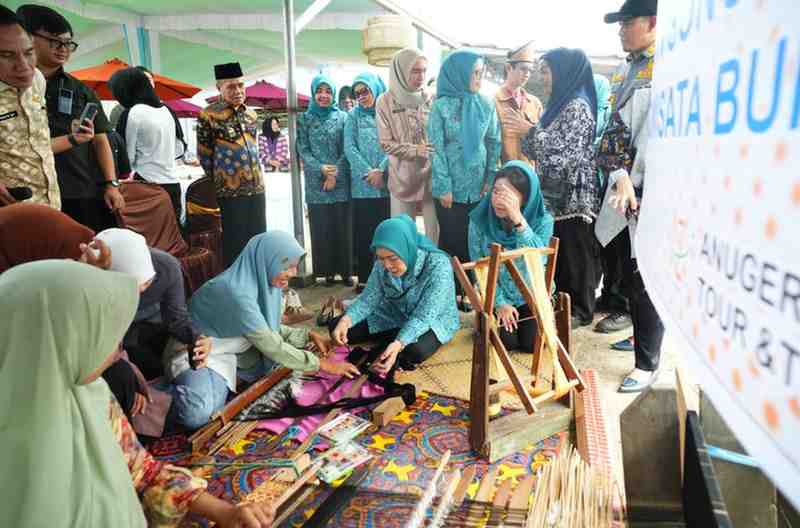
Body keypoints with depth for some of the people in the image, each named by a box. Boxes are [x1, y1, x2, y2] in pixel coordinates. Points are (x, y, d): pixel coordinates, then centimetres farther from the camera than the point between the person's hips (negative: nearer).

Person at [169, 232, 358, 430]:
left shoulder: (261, 281, -5)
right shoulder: (236, 292, -32)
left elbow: (270, 330, 8)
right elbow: (272, 347, -29)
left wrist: (307, 336, -5)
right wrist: (322, 364, -23)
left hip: (234, 352, 9)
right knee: (198, 415, -32)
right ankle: (178, 391, -1)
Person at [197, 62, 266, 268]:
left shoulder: (251, 114, 12)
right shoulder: (209, 115, -7)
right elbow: (204, 155, -3)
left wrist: (256, 177, 16)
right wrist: (220, 182, 3)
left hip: (257, 188, 6)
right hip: (230, 192, -6)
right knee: (235, 244, 0)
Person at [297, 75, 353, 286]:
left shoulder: (342, 117, 6)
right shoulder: (305, 119, 7)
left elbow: (346, 150, 1)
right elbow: (303, 150, 2)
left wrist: (335, 173, -10)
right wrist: (321, 168, -13)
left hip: (341, 182, 0)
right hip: (316, 183, 1)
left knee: (343, 226, 1)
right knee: (322, 228, 3)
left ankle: (346, 270, 9)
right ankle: (328, 271, 11)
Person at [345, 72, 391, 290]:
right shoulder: (354, 116, 9)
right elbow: (349, 147, 2)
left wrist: (381, 170, -13)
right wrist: (368, 172, -9)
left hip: (387, 183, 0)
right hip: (362, 185, 1)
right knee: (363, 232, 2)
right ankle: (364, 279, 9)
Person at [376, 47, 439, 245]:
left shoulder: (431, 100, 4)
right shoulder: (386, 101, -2)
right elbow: (386, 143, -4)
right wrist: (414, 150, -16)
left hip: (431, 175, 1)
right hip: (402, 178, -1)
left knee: (435, 232, 5)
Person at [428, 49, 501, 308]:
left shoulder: (486, 105, 5)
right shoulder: (442, 106, -5)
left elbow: (494, 143, 9)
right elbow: (436, 148, -7)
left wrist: (491, 178, 0)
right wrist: (444, 187, -11)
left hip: (478, 186, 3)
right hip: (452, 186, -3)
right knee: (451, 239, 4)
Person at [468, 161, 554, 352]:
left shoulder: (543, 221, -19)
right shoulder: (479, 219, -18)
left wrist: (518, 218, -45)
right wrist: (500, 303, -10)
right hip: (497, 295, 0)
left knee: (533, 343, -6)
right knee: (507, 342, -10)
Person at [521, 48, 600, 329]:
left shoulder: (578, 106, -13)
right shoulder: (560, 103, 16)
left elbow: (563, 147, -20)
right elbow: (542, 148, 19)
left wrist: (530, 129, -12)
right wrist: (528, 130, 3)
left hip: (574, 193, -9)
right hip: (557, 191, 9)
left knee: (575, 252, -1)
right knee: (559, 251, 13)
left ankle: (581, 310, 10)